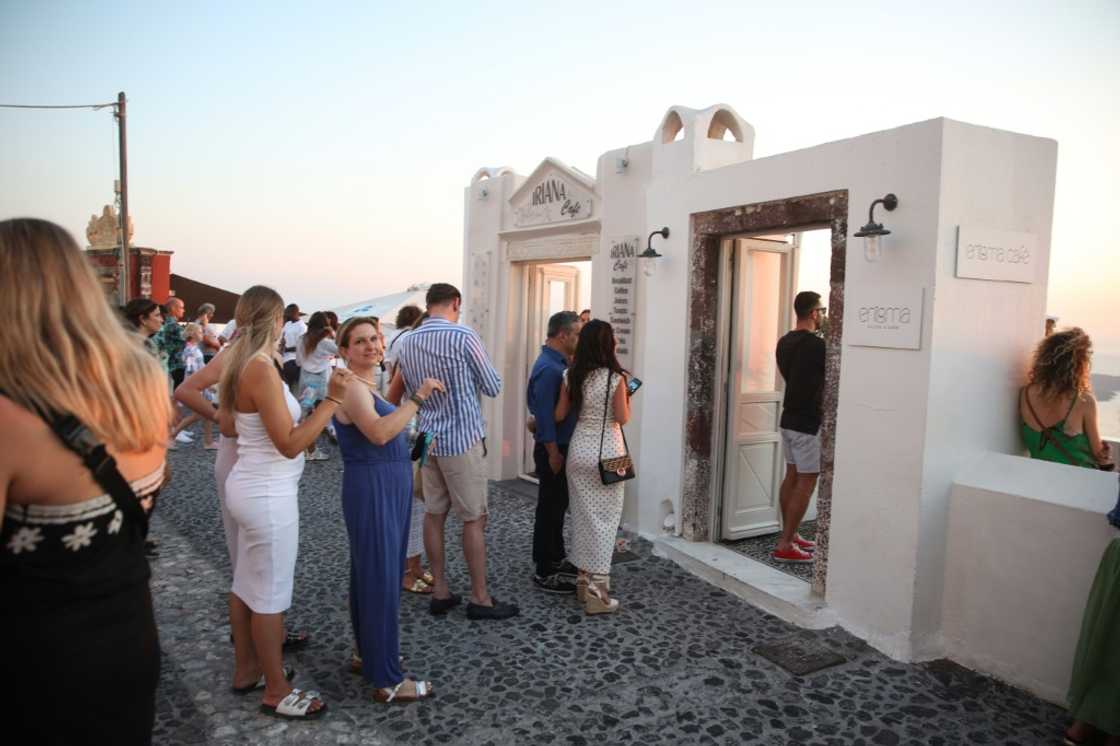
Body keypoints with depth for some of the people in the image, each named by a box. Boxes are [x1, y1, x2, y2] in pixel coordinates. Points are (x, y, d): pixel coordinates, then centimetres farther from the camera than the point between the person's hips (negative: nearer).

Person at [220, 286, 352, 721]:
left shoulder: (239, 365, 5)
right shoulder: (262, 369, -23)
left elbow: (227, 424, 18)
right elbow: (291, 444, -24)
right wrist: (331, 400, -23)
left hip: (249, 487, 10)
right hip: (270, 496, -10)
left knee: (246, 585, 20)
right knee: (271, 595, 3)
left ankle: (246, 670, 36)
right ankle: (277, 693, 17)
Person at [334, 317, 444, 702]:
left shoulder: (370, 386, 14)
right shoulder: (352, 387, -16)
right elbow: (379, 433, -33)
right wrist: (418, 397, -30)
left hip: (390, 488, 10)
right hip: (371, 490, -10)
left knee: (373, 576, 20)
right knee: (381, 580, -5)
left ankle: (370, 654, 35)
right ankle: (387, 680, 4)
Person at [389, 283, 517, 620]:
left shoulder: (407, 342, 4)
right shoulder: (464, 337, -15)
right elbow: (494, 387, -7)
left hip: (428, 438, 6)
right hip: (462, 439, -6)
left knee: (434, 514, 11)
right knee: (474, 519, 2)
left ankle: (440, 592, 19)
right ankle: (480, 598, 9)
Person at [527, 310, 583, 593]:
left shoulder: (559, 363, 11)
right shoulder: (548, 368, -21)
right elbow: (544, 415, -24)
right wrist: (553, 453, -21)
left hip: (562, 445, 10)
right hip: (553, 449, -10)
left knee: (557, 506, 19)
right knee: (550, 509, -1)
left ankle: (556, 559, 32)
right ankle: (544, 573, 10)